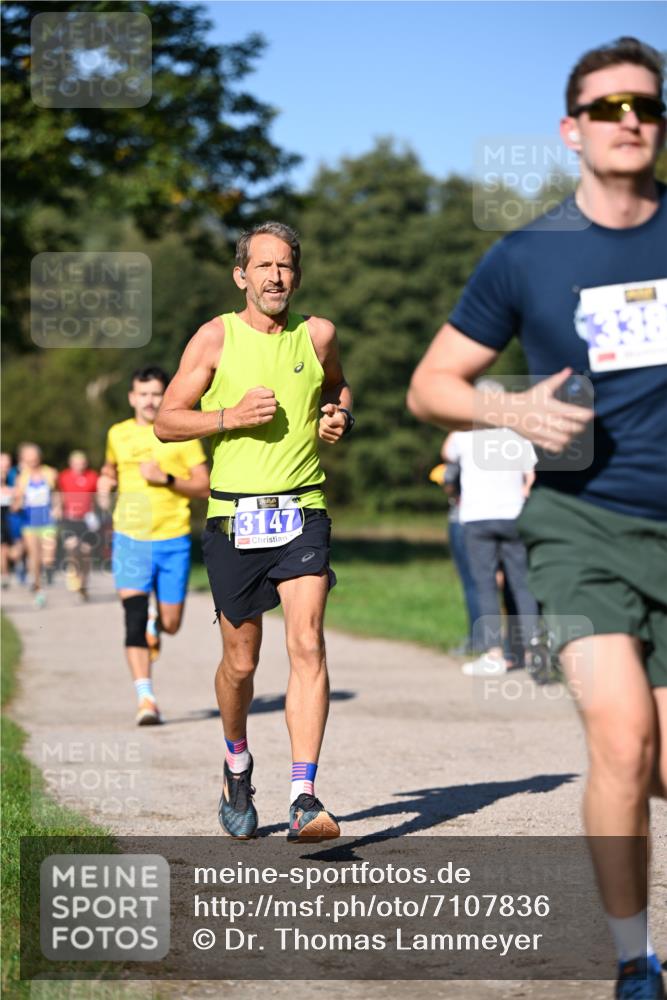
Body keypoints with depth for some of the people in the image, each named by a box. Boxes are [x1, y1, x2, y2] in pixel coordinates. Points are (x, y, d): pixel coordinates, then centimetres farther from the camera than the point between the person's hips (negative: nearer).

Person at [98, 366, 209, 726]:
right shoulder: (118, 435, 8)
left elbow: (204, 486, -1)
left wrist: (167, 479, -15)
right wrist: (106, 481, 6)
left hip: (172, 539, -1)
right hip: (129, 538, 1)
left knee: (170, 625, 6)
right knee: (134, 617, -16)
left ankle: (155, 627, 45)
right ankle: (146, 699, -18)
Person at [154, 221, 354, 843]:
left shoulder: (318, 336, 7)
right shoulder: (217, 337, 1)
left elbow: (338, 386, 29)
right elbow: (166, 421, 1)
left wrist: (340, 417, 7)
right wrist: (230, 416, -14)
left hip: (302, 514, 1)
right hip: (234, 517, 0)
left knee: (307, 645, -17)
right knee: (240, 662, 8)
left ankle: (304, 800, -20)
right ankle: (237, 765, 37)